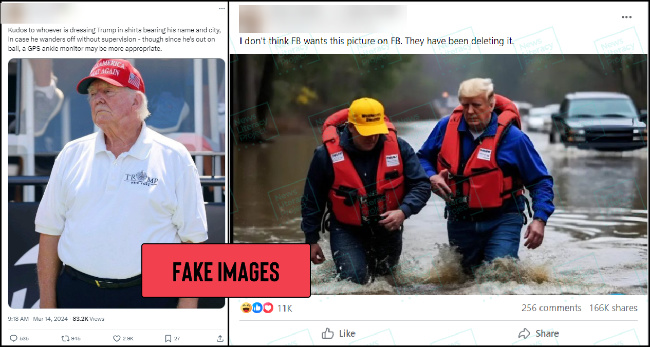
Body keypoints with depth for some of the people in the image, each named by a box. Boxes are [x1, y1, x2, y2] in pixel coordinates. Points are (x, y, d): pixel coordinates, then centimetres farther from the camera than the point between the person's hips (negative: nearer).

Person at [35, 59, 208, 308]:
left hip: (149, 295, -2)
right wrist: (47, 305, 2)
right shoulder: (71, 155, 8)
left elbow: (192, 240, -3)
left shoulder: (174, 158, 0)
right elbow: (50, 232, 8)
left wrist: (187, 307, -9)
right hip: (76, 294, 3)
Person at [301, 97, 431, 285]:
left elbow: (421, 185, -13)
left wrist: (404, 211, -32)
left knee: (384, 271, 18)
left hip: (387, 226, 3)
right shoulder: (327, 154, -20)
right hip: (347, 229, -2)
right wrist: (311, 240, -2)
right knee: (355, 278, -15)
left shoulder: (398, 147, -17)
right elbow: (312, 200, -7)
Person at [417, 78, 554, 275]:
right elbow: (423, 158, 13)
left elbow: (540, 181, -6)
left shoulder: (512, 137, -12)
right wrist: (431, 177, -10)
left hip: (502, 221, -4)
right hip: (459, 222, 4)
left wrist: (539, 219, -18)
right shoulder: (446, 127, -4)